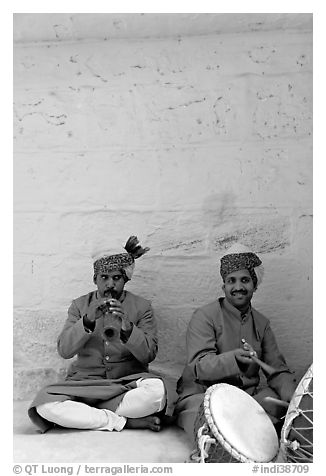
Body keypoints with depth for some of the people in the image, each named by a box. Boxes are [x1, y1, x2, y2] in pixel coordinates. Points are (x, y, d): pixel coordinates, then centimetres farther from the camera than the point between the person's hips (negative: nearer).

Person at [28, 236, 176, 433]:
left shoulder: (142, 306, 2)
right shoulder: (80, 305, 6)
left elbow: (149, 354, -7)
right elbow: (64, 350, -5)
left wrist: (126, 326, -24)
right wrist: (88, 320, -21)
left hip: (128, 382, -1)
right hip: (85, 382, 1)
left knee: (159, 390, -32)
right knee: (45, 404, -27)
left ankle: (83, 413, -15)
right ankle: (126, 421, -18)